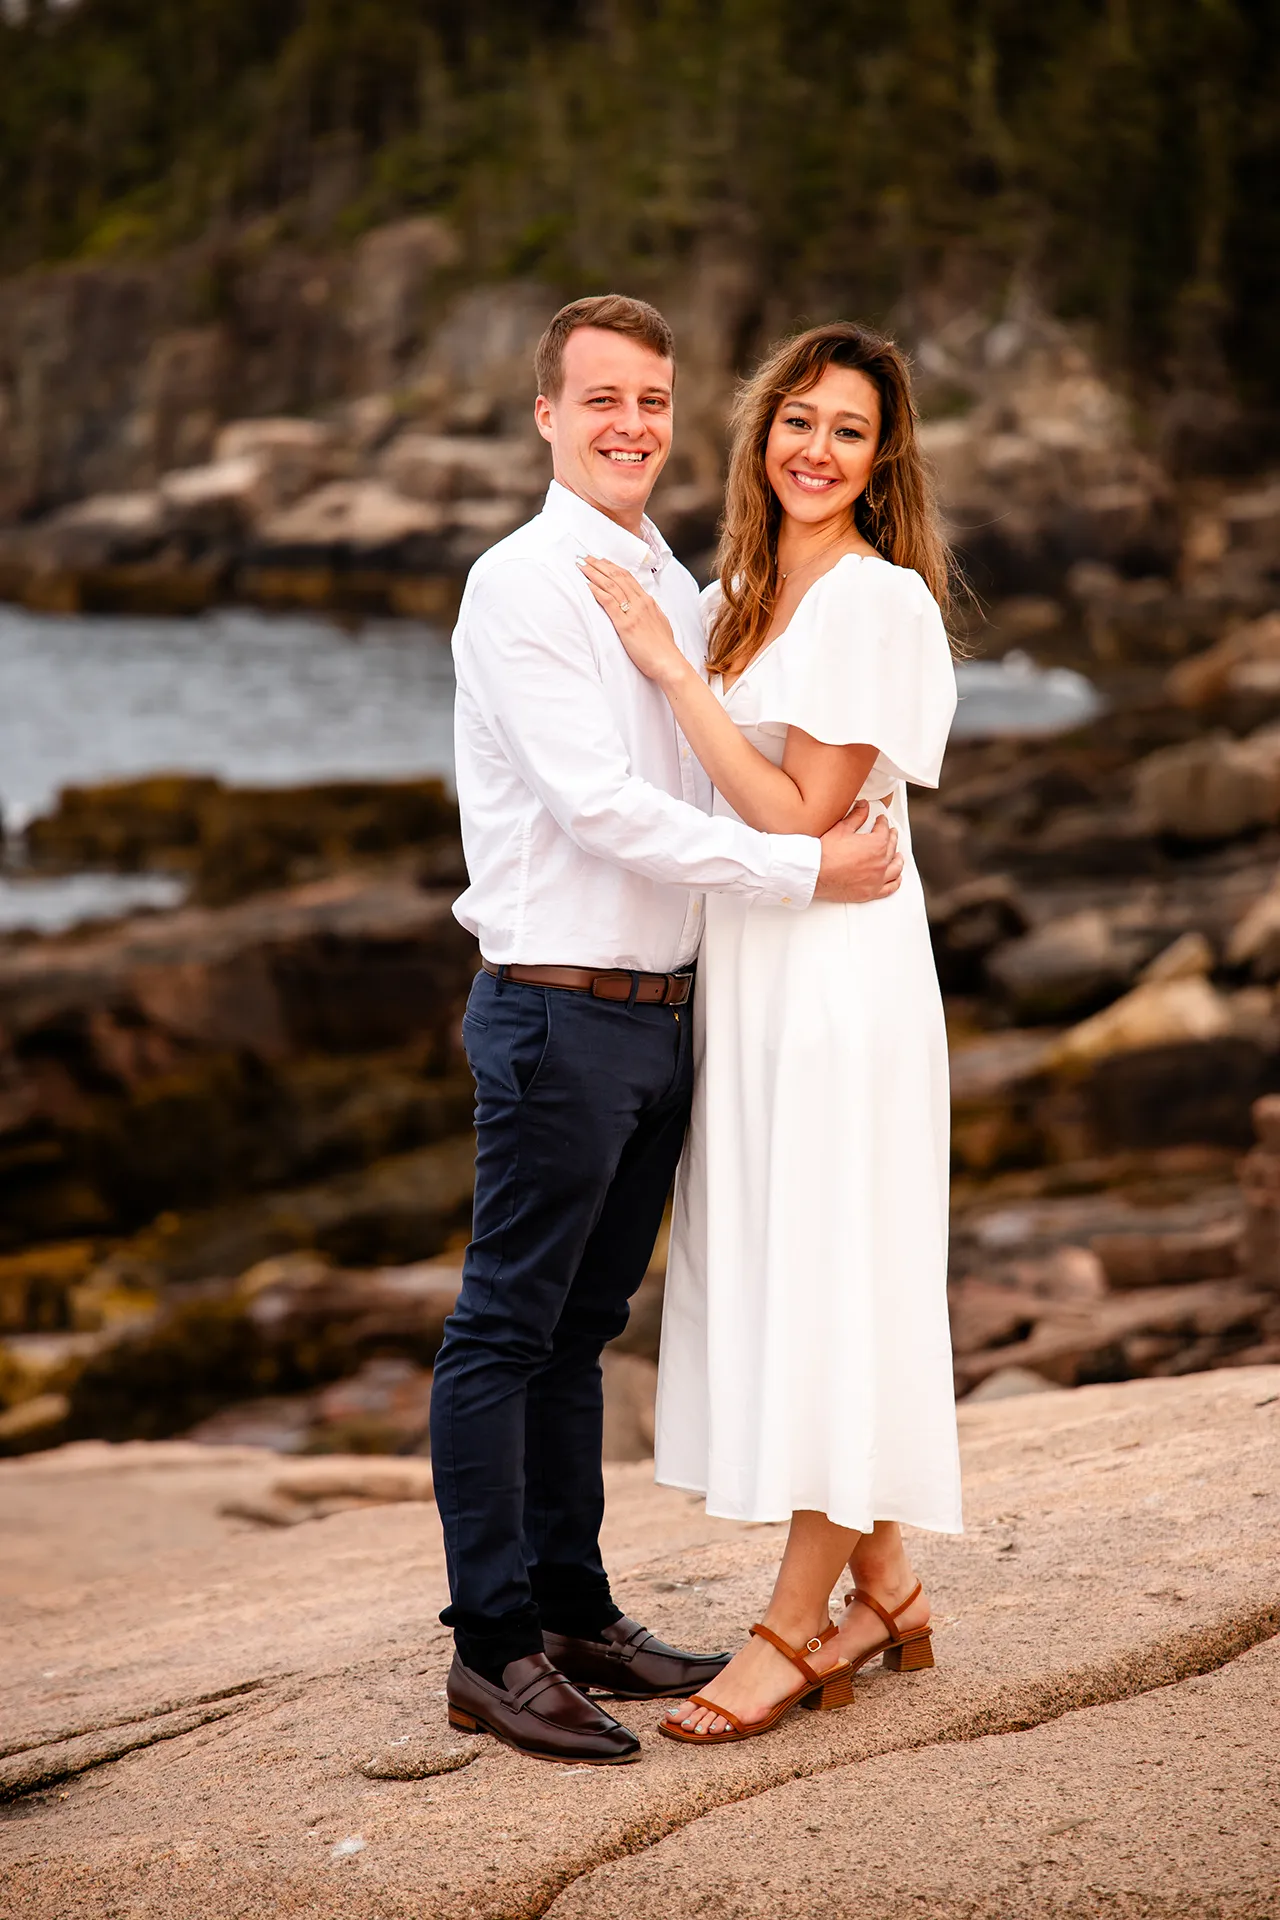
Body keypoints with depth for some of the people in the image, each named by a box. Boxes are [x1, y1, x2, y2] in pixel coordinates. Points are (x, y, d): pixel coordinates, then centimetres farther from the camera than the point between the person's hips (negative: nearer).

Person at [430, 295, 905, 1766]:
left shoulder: (677, 588, 15)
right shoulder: (523, 583, -10)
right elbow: (598, 806, -18)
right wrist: (803, 870, -16)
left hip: (659, 1011, 8)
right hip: (559, 1010, -8)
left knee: (579, 1328, 15)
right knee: (507, 1331, -1)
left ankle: (574, 1615, 23)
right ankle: (494, 1647, 6)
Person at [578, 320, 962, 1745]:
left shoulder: (881, 602, -11)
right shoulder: (738, 597, 13)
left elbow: (798, 814, -17)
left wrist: (669, 666, -17)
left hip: (840, 968, -9)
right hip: (744, 964, 9)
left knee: (829, 1278, -4)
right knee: (770, 1274, 11)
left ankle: (796, 1629, 3)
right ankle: (885, 1595, 22)